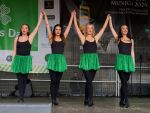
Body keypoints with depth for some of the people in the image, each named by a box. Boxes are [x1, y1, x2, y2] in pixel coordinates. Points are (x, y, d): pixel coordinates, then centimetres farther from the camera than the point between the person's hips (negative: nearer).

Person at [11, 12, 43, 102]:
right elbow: (14, 51, 11)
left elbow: (38, 26, -1)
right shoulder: (17, 38, 8)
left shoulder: (30, 37, 2)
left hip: (26, 60, -1)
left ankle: (21, 97, 6)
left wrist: (41, 15, -1)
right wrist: (13, 61, 7)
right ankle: (21, 97, 0)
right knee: (20, 79, -1)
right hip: (18, 59, 2)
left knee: (24, 79, 3)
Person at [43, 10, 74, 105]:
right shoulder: (51, 38, 4)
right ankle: (53, 99, 1)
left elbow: (69, 26, 13)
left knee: (58, 81, 8)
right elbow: (47, 25, 6)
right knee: (53, 80, -4)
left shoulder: (63, 38, 10)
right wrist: (45, 15, 8)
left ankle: (55, 97, 17)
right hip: (53, 59, -2)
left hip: (61, 60, 2)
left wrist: (72, 16, 16)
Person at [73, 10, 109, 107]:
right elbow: (77, 27, 0)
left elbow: (103, 29, 16)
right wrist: (74, 17, 0)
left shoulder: (96, 38, 11)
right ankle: (90, 100, -10)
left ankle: (86, 100, 16)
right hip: (86, 60, -3)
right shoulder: (83, 38, 3)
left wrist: (107, 19, 18)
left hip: (94, 60, 4)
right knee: (89, 81, -12)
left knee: (89, 81, 9)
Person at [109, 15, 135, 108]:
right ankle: (126, 101, -10)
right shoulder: (118, 39, 8)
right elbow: (112, 28, 5)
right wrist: (110, 19, 7)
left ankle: (122, 101, 13)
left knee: (125, 81, 5)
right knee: (124, 81, -10)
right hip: (121, 60, -3)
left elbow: (132, 52, 15)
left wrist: (133, 63, 10)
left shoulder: (131, 40, 15)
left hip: (129, 60, 3)